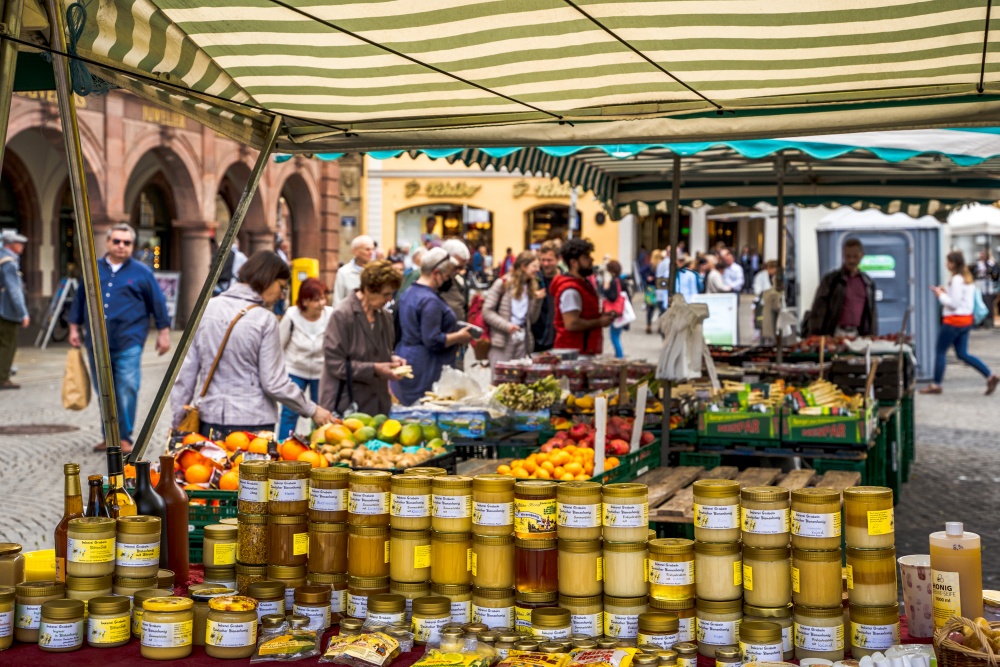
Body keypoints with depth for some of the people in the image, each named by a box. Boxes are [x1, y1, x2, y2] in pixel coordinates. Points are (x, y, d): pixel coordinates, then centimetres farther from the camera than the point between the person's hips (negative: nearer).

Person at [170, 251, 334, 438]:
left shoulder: (207, 308, 3)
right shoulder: (264, 319, -9)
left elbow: (186, 371, 5)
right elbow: (274, 383, -9)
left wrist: (178, 419, 12)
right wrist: (312, 410, 1)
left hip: (209, 421, 4)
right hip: (252, 424, -4)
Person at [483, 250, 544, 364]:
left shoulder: (531, 287, 12)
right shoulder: (503, 283, -4)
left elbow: (532, 319, 13)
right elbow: (487, 311, -8)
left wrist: (537, 300, -2)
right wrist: (506, 325, -19)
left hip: (523, 340, 5)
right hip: (502, 340, -5)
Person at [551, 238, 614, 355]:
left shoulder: (584, 283, 17)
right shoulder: (570, 289, -16)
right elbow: (571, 324, -25)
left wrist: (600, 316, 11)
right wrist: (599, 322, -13)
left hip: (586, 351, 10)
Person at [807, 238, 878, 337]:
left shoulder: (868, 283, 12)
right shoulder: (830, 280, 0)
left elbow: (872, 312, 17)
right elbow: (818, 310, -2)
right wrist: (816, 337, -9)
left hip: (857, 334, 4)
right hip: (836, 333, -4)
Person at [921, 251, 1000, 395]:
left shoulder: (956, 280, -18)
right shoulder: (968, 279, 12)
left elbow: (954, 304, -20)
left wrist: (941, 295, -8)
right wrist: (946, 292, 11)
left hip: (954, 321, -9)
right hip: (966, 320, 9)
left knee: (940, 351, 3)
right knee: (962, 354, 12)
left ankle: (936, 385, 9)